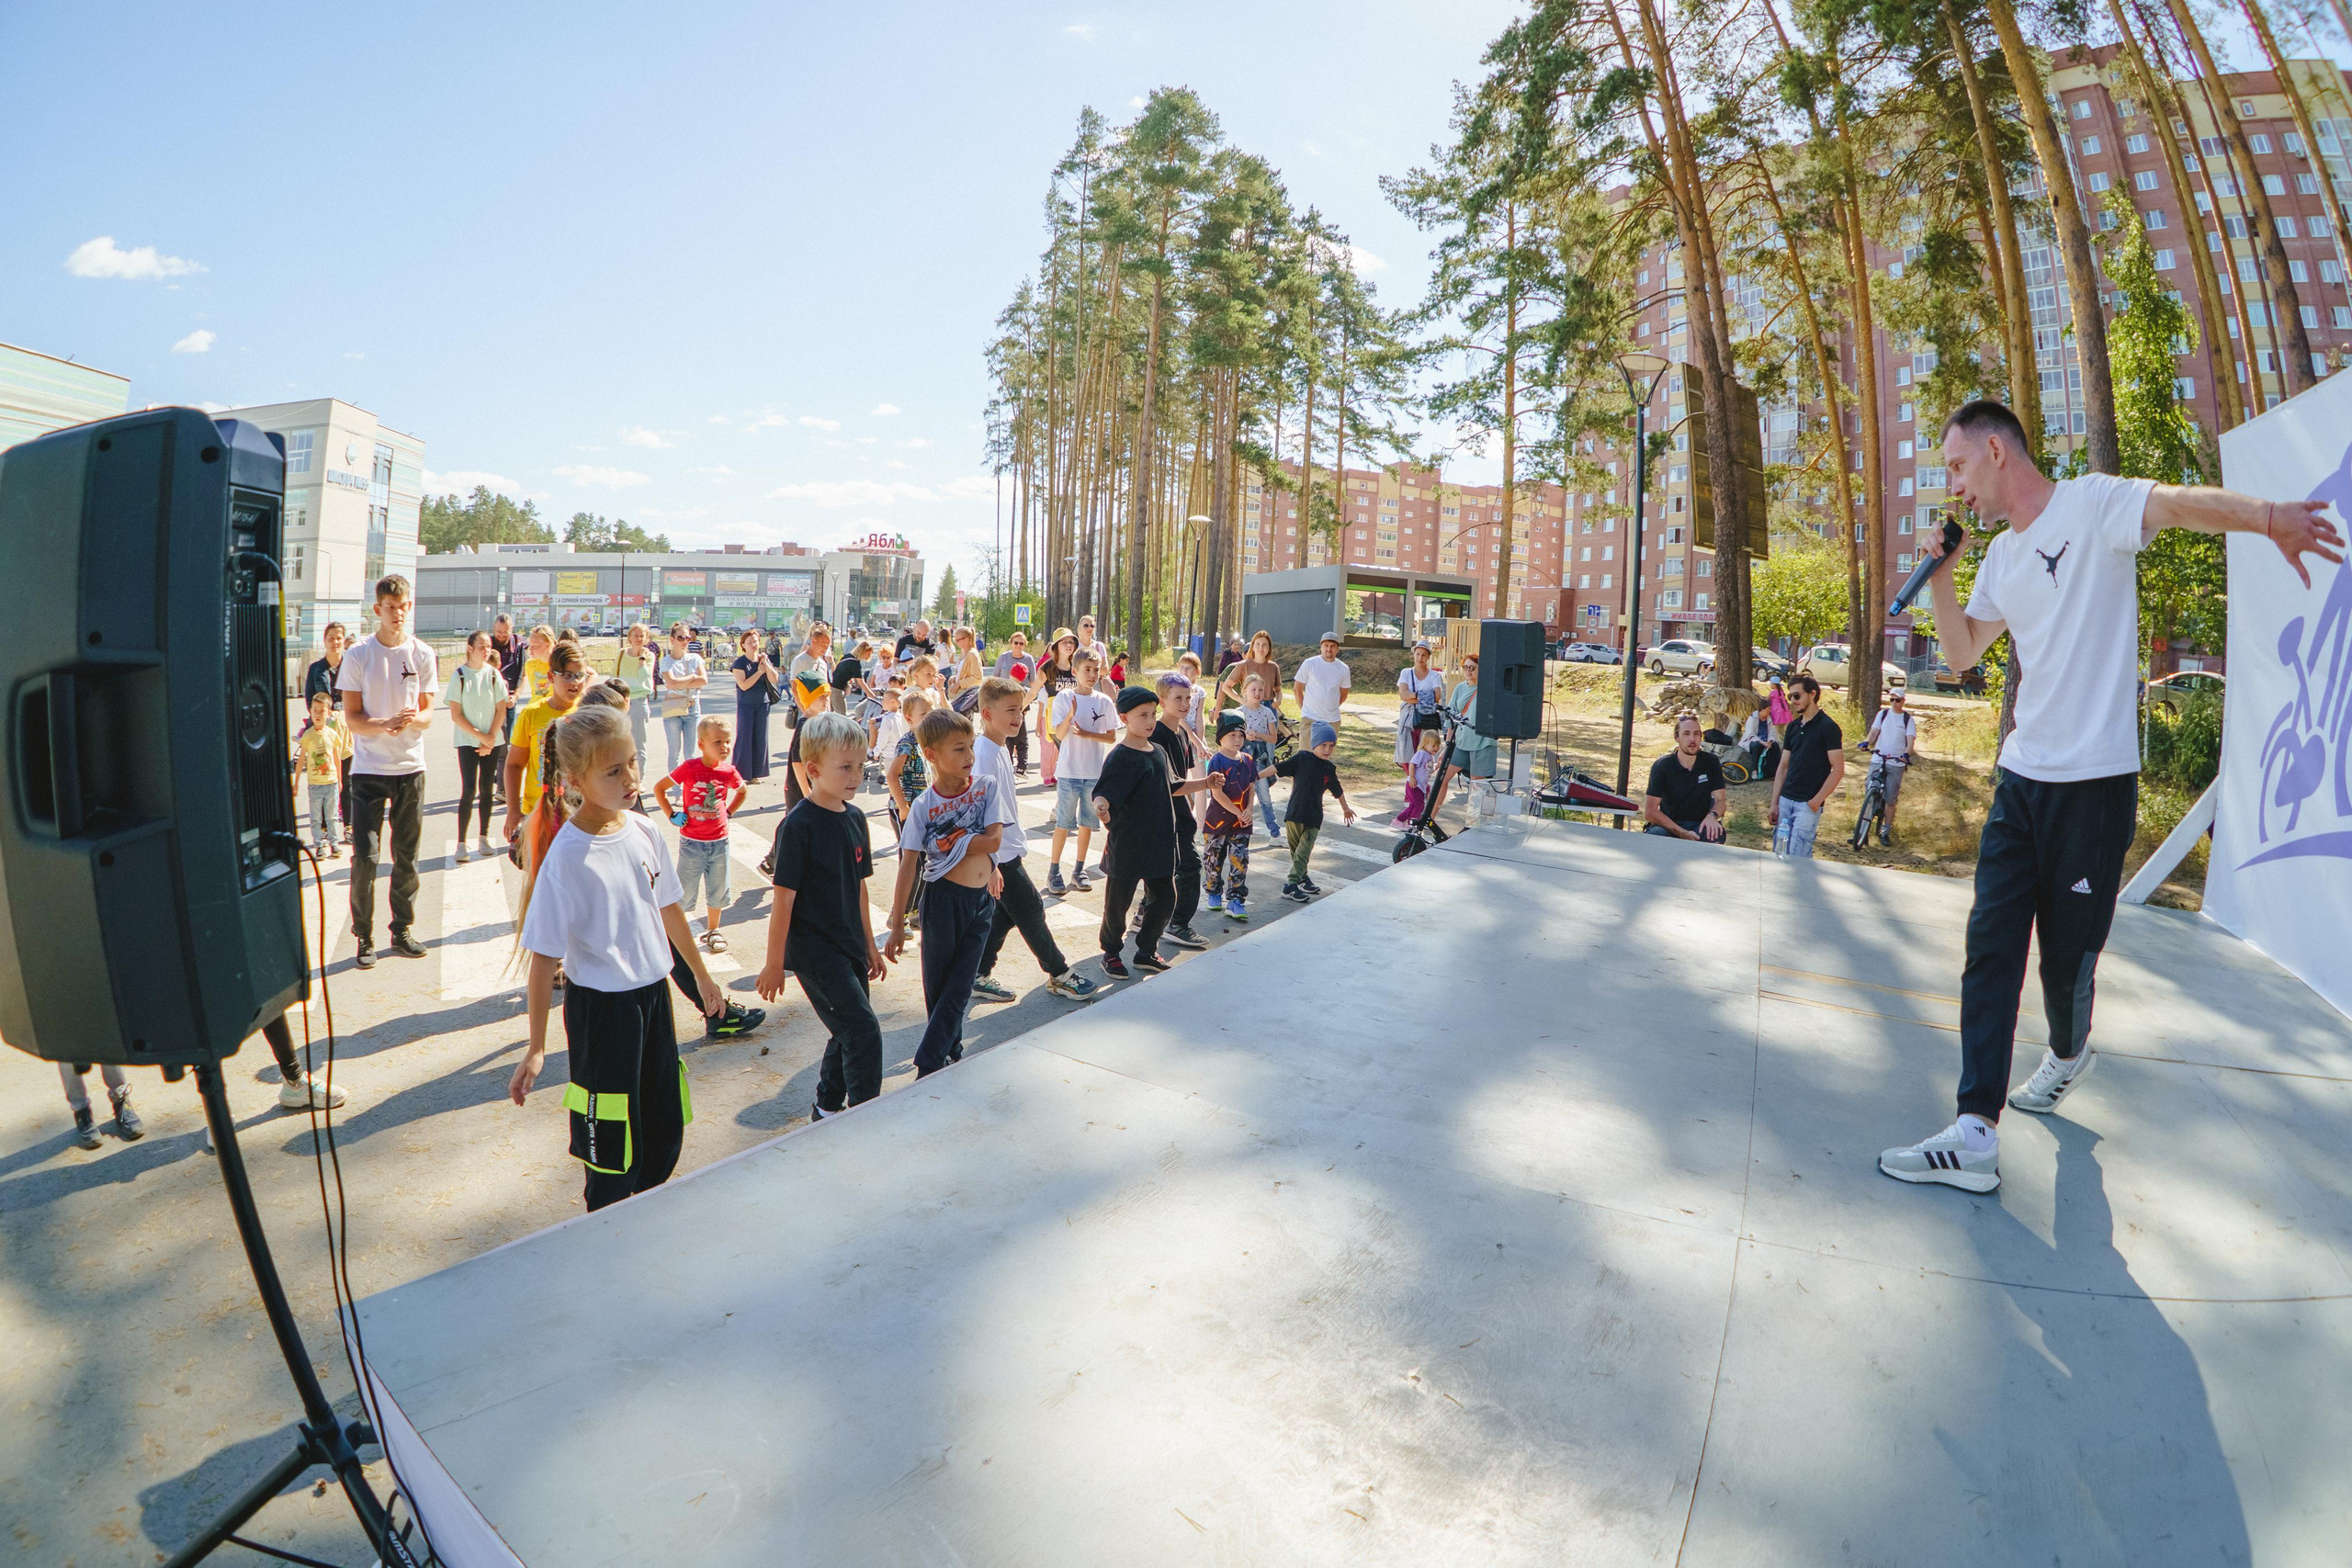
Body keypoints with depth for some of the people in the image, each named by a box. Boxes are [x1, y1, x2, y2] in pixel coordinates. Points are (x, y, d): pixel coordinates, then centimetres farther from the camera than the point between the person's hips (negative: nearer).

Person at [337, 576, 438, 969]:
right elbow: (352, 717, -4)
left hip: (411, 767, 2)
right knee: (365, 856, -4)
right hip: (368, 769, -2)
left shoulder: (423, 655, 3)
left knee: (407, 856, 9)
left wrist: (411, 718, -20)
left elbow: (427, 713, 3)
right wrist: (386, 724, -24)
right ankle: (363, 937, 9)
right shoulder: (358, 655, -2)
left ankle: (402, 930, 21)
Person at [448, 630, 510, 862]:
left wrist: (490, 739, -5)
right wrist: (479, 735, -11)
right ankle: (461, 843, -4)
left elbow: (501, 710, 2)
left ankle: (483, 838, 17)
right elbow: (456, 715, -5)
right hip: (467, 741, -2)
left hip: (493, 741, 2)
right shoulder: (459, 676, -5)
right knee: (468, 791, -8)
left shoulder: (493, 674, 1)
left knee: (486, 790, 7)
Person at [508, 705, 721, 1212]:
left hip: (654, 992, 6)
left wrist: (701, 975, 21)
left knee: (666, 1128, 18)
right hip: (600, 1004, -6)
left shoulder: (644, 832, -3)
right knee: (612, 1142, 8)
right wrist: (536, 1047, -13)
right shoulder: (565, 858, -20)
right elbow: (544, 956, -16)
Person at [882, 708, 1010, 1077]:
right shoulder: (923, 806, -7)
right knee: (937, 986, 8)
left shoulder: (986, 788, -1)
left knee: (959, 987, 2)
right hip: (944, 898, -2)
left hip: (983, 901, 2)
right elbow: (907, 868, -8)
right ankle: (952, 1051, 27)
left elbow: (993, 840, -10)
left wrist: (950, 844, -12)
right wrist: (897, 926, -9)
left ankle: (928, 1065, 10)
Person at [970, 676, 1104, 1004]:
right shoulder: (985, 753, -22)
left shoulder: (1000, 748, 9)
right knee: (1031, 912, 3)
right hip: (1000, 855, -9)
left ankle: (980, 978, 22)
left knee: (1003, 915, 14)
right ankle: (1060, 974, 17)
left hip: (1007, 850, 9)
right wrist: (990, 864, -24)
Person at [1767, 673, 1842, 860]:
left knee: (1796, 858, -12)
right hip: (1786, 800, 7)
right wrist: (1774, 803, 9)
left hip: (1808, 804, -7)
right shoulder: (1793, 726, 13)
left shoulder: (1828, 727, -7)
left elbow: (1838, 769, -10)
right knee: (1778, 855, 6)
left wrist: (1816, 801, -15)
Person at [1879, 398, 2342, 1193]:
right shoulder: (2001, 555, 16)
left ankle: (2069, 1052, 37)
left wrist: (2267, 515, -48)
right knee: (1991, 947, -4)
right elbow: (1963, 652, 21)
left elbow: (2176, 502, -27)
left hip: (2094, 783, -6)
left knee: (2068, 956, 5)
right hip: (2020, 779, 6)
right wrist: (1939, 575, 8)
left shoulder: (2092, 505, -6)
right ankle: (1975, 1134, -5)